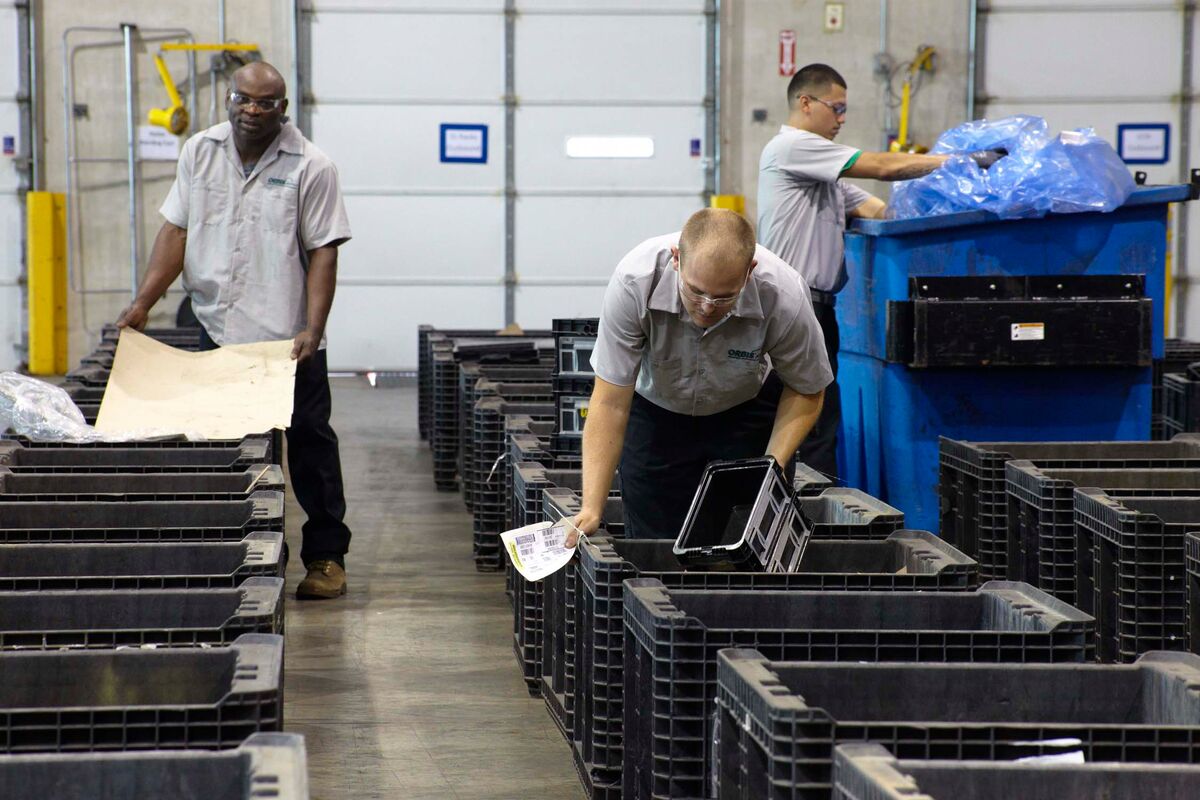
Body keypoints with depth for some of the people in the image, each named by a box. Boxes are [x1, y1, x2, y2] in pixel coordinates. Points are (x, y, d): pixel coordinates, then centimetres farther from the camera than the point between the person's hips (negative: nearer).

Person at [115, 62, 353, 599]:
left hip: (288, 336, -3)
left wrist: (313, 329, -16)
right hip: (217, 329, 3)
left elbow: (323, 251, -7)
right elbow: (176, 230, 9)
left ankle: (326, 556, 10)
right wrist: (143, 302, 1)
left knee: (309, 442, 1)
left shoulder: (310, 167, -5)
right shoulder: (199, 153, 7)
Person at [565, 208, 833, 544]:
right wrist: (591, 508, -33)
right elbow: (611, 402, -27)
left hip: (748, 409, 0)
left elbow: (806, 390, -12)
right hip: (655, 410, 0)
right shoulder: (634, 281, -34)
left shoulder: (785, 296, -32)